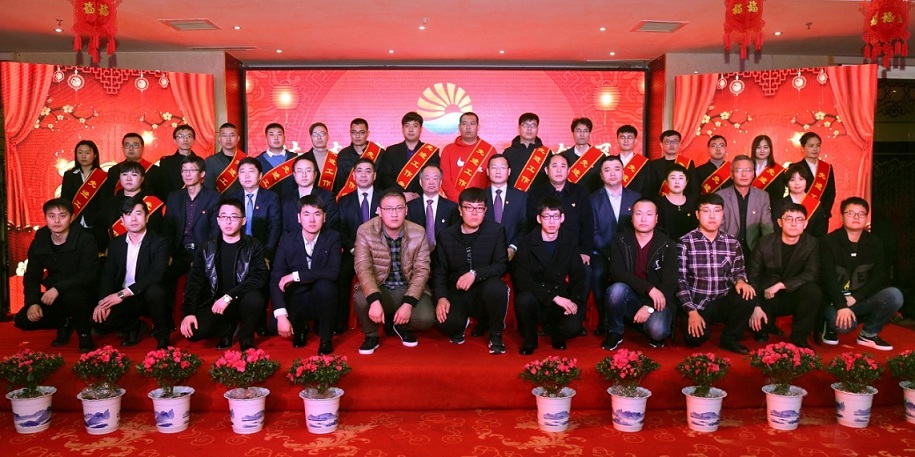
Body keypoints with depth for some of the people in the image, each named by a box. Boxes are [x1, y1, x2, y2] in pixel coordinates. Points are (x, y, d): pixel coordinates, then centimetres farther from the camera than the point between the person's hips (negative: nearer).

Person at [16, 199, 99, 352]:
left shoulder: (85, 240, -16)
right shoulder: (38, 243, 0)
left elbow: (88, 274, -24)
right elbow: (31, 277, 2)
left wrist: (58, 288, -34)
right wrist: (33, 302, -15)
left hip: (83, 294, -5)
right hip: (55, 297, 5)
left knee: (72, 296, -39)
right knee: (23, 320, -13)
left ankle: (84, 334, -10)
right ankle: (64, 323, 16)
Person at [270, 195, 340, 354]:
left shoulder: (333, 238, -10)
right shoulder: (287, 240, -7)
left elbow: (333, 272, -25)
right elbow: (275, 279, -13)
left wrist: (296, 276, -26)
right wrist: (281, 315, -25)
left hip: (322, 299, -1)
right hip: (296, 300, 1)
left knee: (324, 285, -34)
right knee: (274, 325, -26)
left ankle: (326, 339, -10)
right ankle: (300, 328, 13)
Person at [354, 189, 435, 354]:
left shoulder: (418, 232, -7)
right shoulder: (365, 231, -11)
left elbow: (422, 270, -9)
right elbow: (363, 268, -20)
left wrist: (408, 303, -23)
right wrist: (374, 300, -37)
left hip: (408, 288, 1)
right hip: (378, 288, -1)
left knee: (426, 318, -26)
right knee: (360, 299, -34)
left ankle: (402, 326, 13)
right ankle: (371, 335, 0)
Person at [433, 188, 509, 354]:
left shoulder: (496, 231, 0)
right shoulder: (445, 236, 4)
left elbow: (501, 265, -9)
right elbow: (439, 272, 3)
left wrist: (475, 274, -25)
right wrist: (441, 297, -16)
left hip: (485, 293, 0)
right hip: (457, 294, 1)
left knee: (496, 287, -37)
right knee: (448, 323, -32)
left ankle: (496, 335, -8)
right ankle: (461, 324, 10)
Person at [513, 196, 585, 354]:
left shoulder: (570, 242, 3)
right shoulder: (527, 243, -7)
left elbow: (578, 276, 3)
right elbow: (523, 280, -17)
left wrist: (575, 301, -17)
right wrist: (554, 297, -26)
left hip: (560, 302, 2)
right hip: (535, 298, -2)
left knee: (573, 328, -27)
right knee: (525, 299, -36)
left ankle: (553, 330, 13)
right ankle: (528, 340, -5)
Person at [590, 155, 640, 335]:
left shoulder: (635, 197, 13)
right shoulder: (593, 199, 7)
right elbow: (593, 232, -1)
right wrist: (609, 252, -15)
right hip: (602, 252, -1)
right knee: (598, 274, -33)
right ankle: (604, 320, -14)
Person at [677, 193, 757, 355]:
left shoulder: (733, 243, 5)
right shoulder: (685, 243, -6)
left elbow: (738, 270, 12)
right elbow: (680, 280, -9)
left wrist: (740, 281, -14)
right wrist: (692, 312, -16)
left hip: (723, 302, 3)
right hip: (695, 304, -3)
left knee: (748, 296, -27)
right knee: (695, 338, -28)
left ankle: (730, 339, -2)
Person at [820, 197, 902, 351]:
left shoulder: (874, 243, 5)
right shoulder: (829, 242, -7)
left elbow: (880, 277, -2)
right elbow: (828, 278, -15)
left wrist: (855, 298, -15)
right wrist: (841, 305, -27)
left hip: (862, 299, 4)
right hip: (836, 301, -4)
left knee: (894, 295, -24)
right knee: (844, 324, -34)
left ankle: (868, 333, -1)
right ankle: (830, 326, 6)